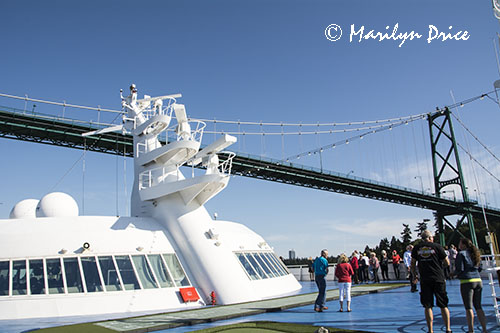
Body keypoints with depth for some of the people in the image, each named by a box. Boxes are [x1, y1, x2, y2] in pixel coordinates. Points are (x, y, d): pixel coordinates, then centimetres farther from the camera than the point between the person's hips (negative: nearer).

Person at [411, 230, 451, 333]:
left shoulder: (416, 248, 5)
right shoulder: (437, 246, -1)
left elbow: (413, 264, 10)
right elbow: (447, 263, 4)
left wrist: (414, 276, 22)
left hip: (424, 280, 1)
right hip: (439, 279, -1)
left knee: (428, 306, 5)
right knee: (443, 306, 9)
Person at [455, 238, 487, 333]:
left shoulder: (461, 254, -7)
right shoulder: (475, 254, 13)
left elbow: (460, 269, -12)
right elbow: (479, 268, 18)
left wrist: (454, 273, 6)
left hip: (467, 281, -6)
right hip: (478, 280, 6)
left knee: (469, 307, -2)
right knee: (478, 307, 13)